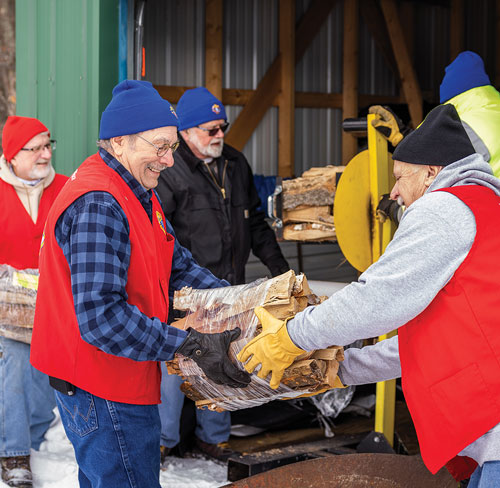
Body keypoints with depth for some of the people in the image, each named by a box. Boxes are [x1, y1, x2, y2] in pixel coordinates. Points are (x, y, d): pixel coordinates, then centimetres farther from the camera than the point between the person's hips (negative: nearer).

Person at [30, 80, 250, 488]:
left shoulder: (139, 194, 10)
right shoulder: (97, 205, -24)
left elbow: (177, 266, 14)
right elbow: (100, 317, -31)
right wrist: (192, 346, -29)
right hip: (104, 393, -10)